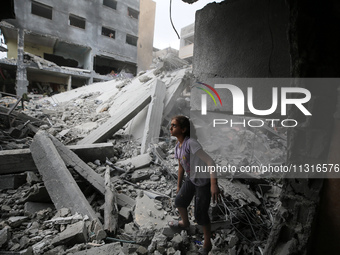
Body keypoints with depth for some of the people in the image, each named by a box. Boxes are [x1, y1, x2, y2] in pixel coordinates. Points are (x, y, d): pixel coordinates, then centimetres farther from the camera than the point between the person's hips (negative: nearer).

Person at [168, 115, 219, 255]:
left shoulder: (191, 143, -28)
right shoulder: (177, 146, -2)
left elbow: (210, 162, -33)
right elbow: (181, 167, 10)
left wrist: (213, 184, -39)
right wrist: (179, 186, 18)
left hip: (204, 181, -8)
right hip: (191, 179, 8)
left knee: (200, 214, 3)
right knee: (179, 202, 20)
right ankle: (184, 222, 52)